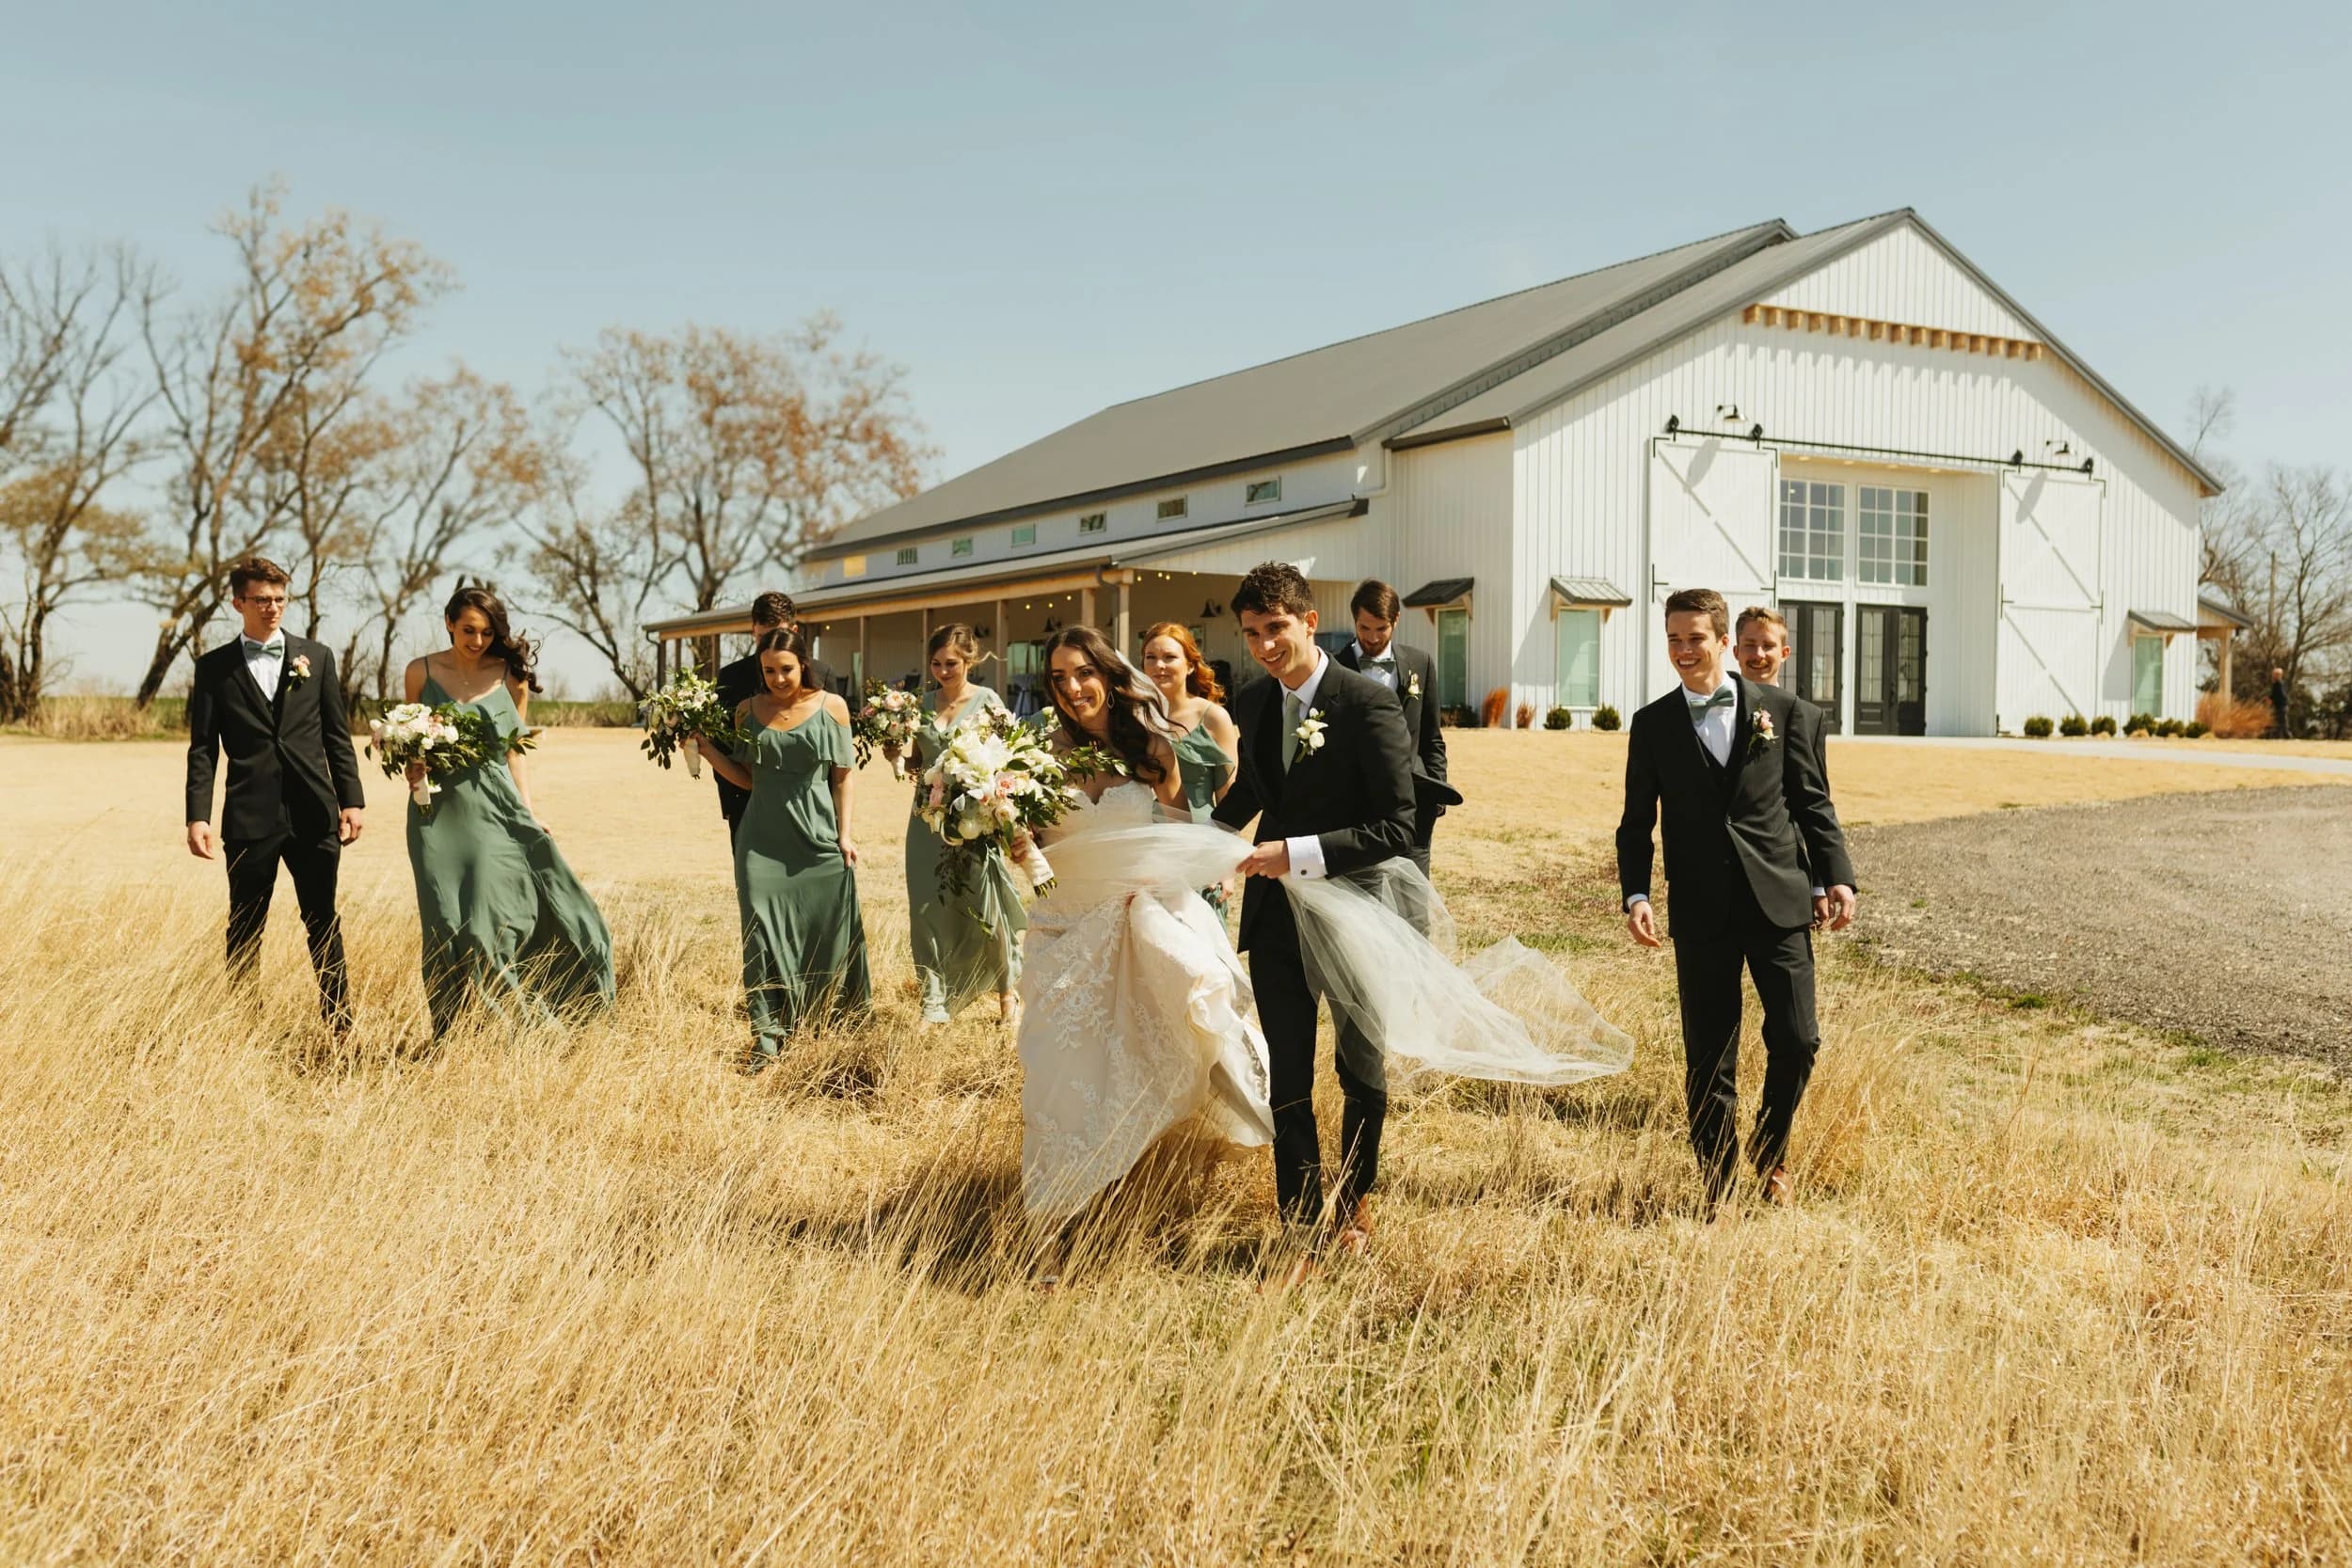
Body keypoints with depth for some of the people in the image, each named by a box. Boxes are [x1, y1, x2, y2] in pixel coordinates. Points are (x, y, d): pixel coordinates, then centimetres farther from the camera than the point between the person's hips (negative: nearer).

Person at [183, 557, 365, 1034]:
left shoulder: (316, 657, 9)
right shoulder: (214, 667, 6)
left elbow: (337, 737, 9)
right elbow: (202, 748, 3)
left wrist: (351, 799, 2)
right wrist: (197, 815, -6)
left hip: (313, 813, 1)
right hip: (249, 816, -1)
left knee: (324, 923, 6)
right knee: (245, 928, 5)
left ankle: (340, 1024, 12)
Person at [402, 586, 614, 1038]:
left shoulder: (511, 675, 3)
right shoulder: (421, 672, 4)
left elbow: (515, 752, 7)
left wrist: (529, 814, 0)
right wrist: (412, 767, -8)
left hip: (496, 810, -1)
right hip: (439, 813, 1)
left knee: (496, 922, -9)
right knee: (448, 929, 2)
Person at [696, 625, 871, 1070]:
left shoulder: (831, 708, -1)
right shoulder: (749, 711, 5)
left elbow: (842, 778, 1)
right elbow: (747, 778, 9)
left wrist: (845, 834, -4)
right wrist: (706, 749, -3)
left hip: (818, 838, -1)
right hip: (763, 839, 1)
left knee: (829, 932, 4)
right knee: (763, 932, -5)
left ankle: (842, 1027, 25)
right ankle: (768, 1037, -1)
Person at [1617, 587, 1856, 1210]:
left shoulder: (1778, 708, 6)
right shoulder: (1652, 725, 6)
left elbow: (1811, 800, 8)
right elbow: (1637, 821, 6)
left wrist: (1834, 877, -1)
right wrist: (1635, 894, -7)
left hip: (1779, 901, 0)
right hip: (1702, 913, 0)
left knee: (1797, 1040, -2)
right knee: (1708, 1059, 4)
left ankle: (1770, 1153, 26)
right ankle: (1716, 1187, 18)